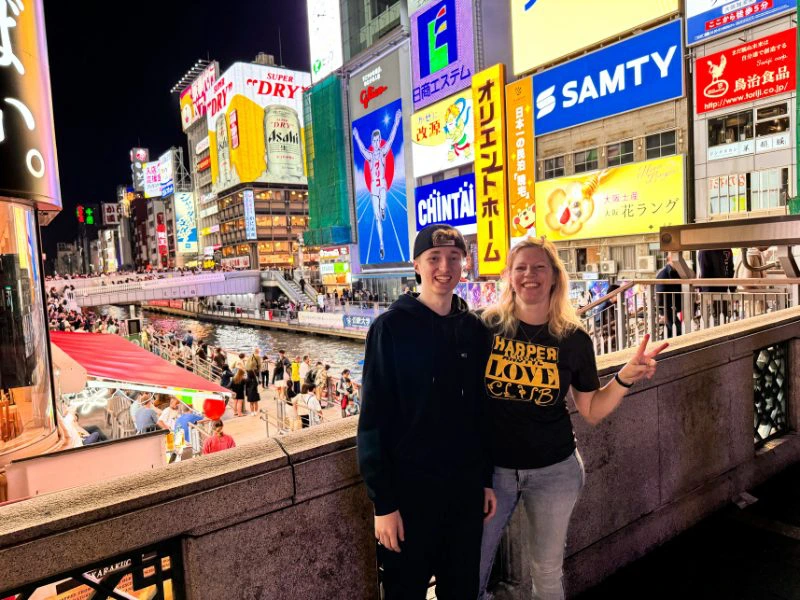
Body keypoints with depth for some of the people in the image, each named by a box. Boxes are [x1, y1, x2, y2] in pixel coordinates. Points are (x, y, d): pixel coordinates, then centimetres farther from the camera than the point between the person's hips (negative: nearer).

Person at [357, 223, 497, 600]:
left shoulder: (475, 330, 3)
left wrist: (487, 479, 9)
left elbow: (482, 411, 9)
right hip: (410, 487, -4)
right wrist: (383, 502, -13)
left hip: (466, 486, 5)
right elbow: (373, 420, -13)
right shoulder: (392, 327, -12)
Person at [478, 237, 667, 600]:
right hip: (491, 467, -1)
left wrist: (625, 377, -14)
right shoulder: (487, 326, -9)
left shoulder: (574, 339, -5)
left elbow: (592, 412, 0)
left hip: (553, 471, 1)